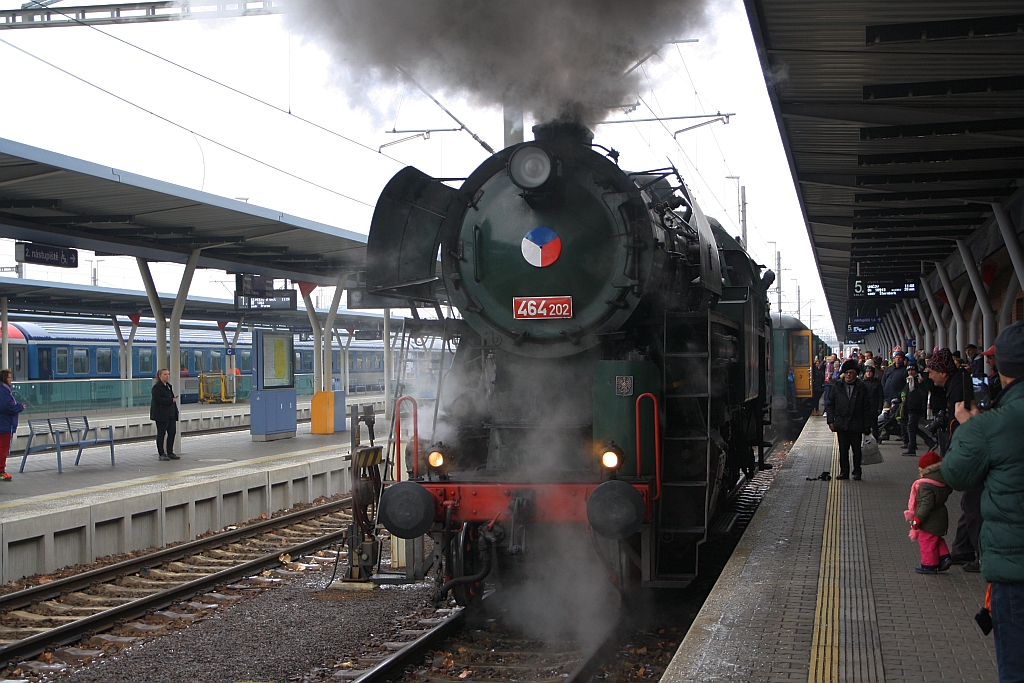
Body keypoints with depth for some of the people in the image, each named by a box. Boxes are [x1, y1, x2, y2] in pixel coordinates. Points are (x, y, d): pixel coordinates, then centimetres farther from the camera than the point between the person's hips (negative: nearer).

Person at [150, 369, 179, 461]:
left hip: (170, 414, 8)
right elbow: (157, 399, -20)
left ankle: (170, 453, 15)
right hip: (161, 414, -8)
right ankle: (162, 454, 5)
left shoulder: (168, 386, 17)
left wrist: (175, 413, 13)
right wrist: (171, 400, -19)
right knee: (161, 433, -1)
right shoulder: (156, 387, -9)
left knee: (172, 432, 6)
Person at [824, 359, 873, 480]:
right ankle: (844, 472, 13)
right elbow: (830, 404, 8)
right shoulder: (838, 386, 6)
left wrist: (867, 426, -1)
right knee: (843, 450, 5)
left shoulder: (861, 387, 2)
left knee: (856, 450, 3)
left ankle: (857, 473, 12)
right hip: (841, 423, 1)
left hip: (856, 424, -1)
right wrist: (831, 421, -1)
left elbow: (866, 408, 3)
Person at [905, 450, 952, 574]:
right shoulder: (944, 482, 0)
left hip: (929, 522, -9)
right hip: (941, 517, 9)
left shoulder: (926, 485, -25)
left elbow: (926, 504, -27)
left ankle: (929, 565, 13)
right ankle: (944, 557, 19)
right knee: (937, 540, 26)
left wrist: (917, 519, -20)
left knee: (927, 542, 5)